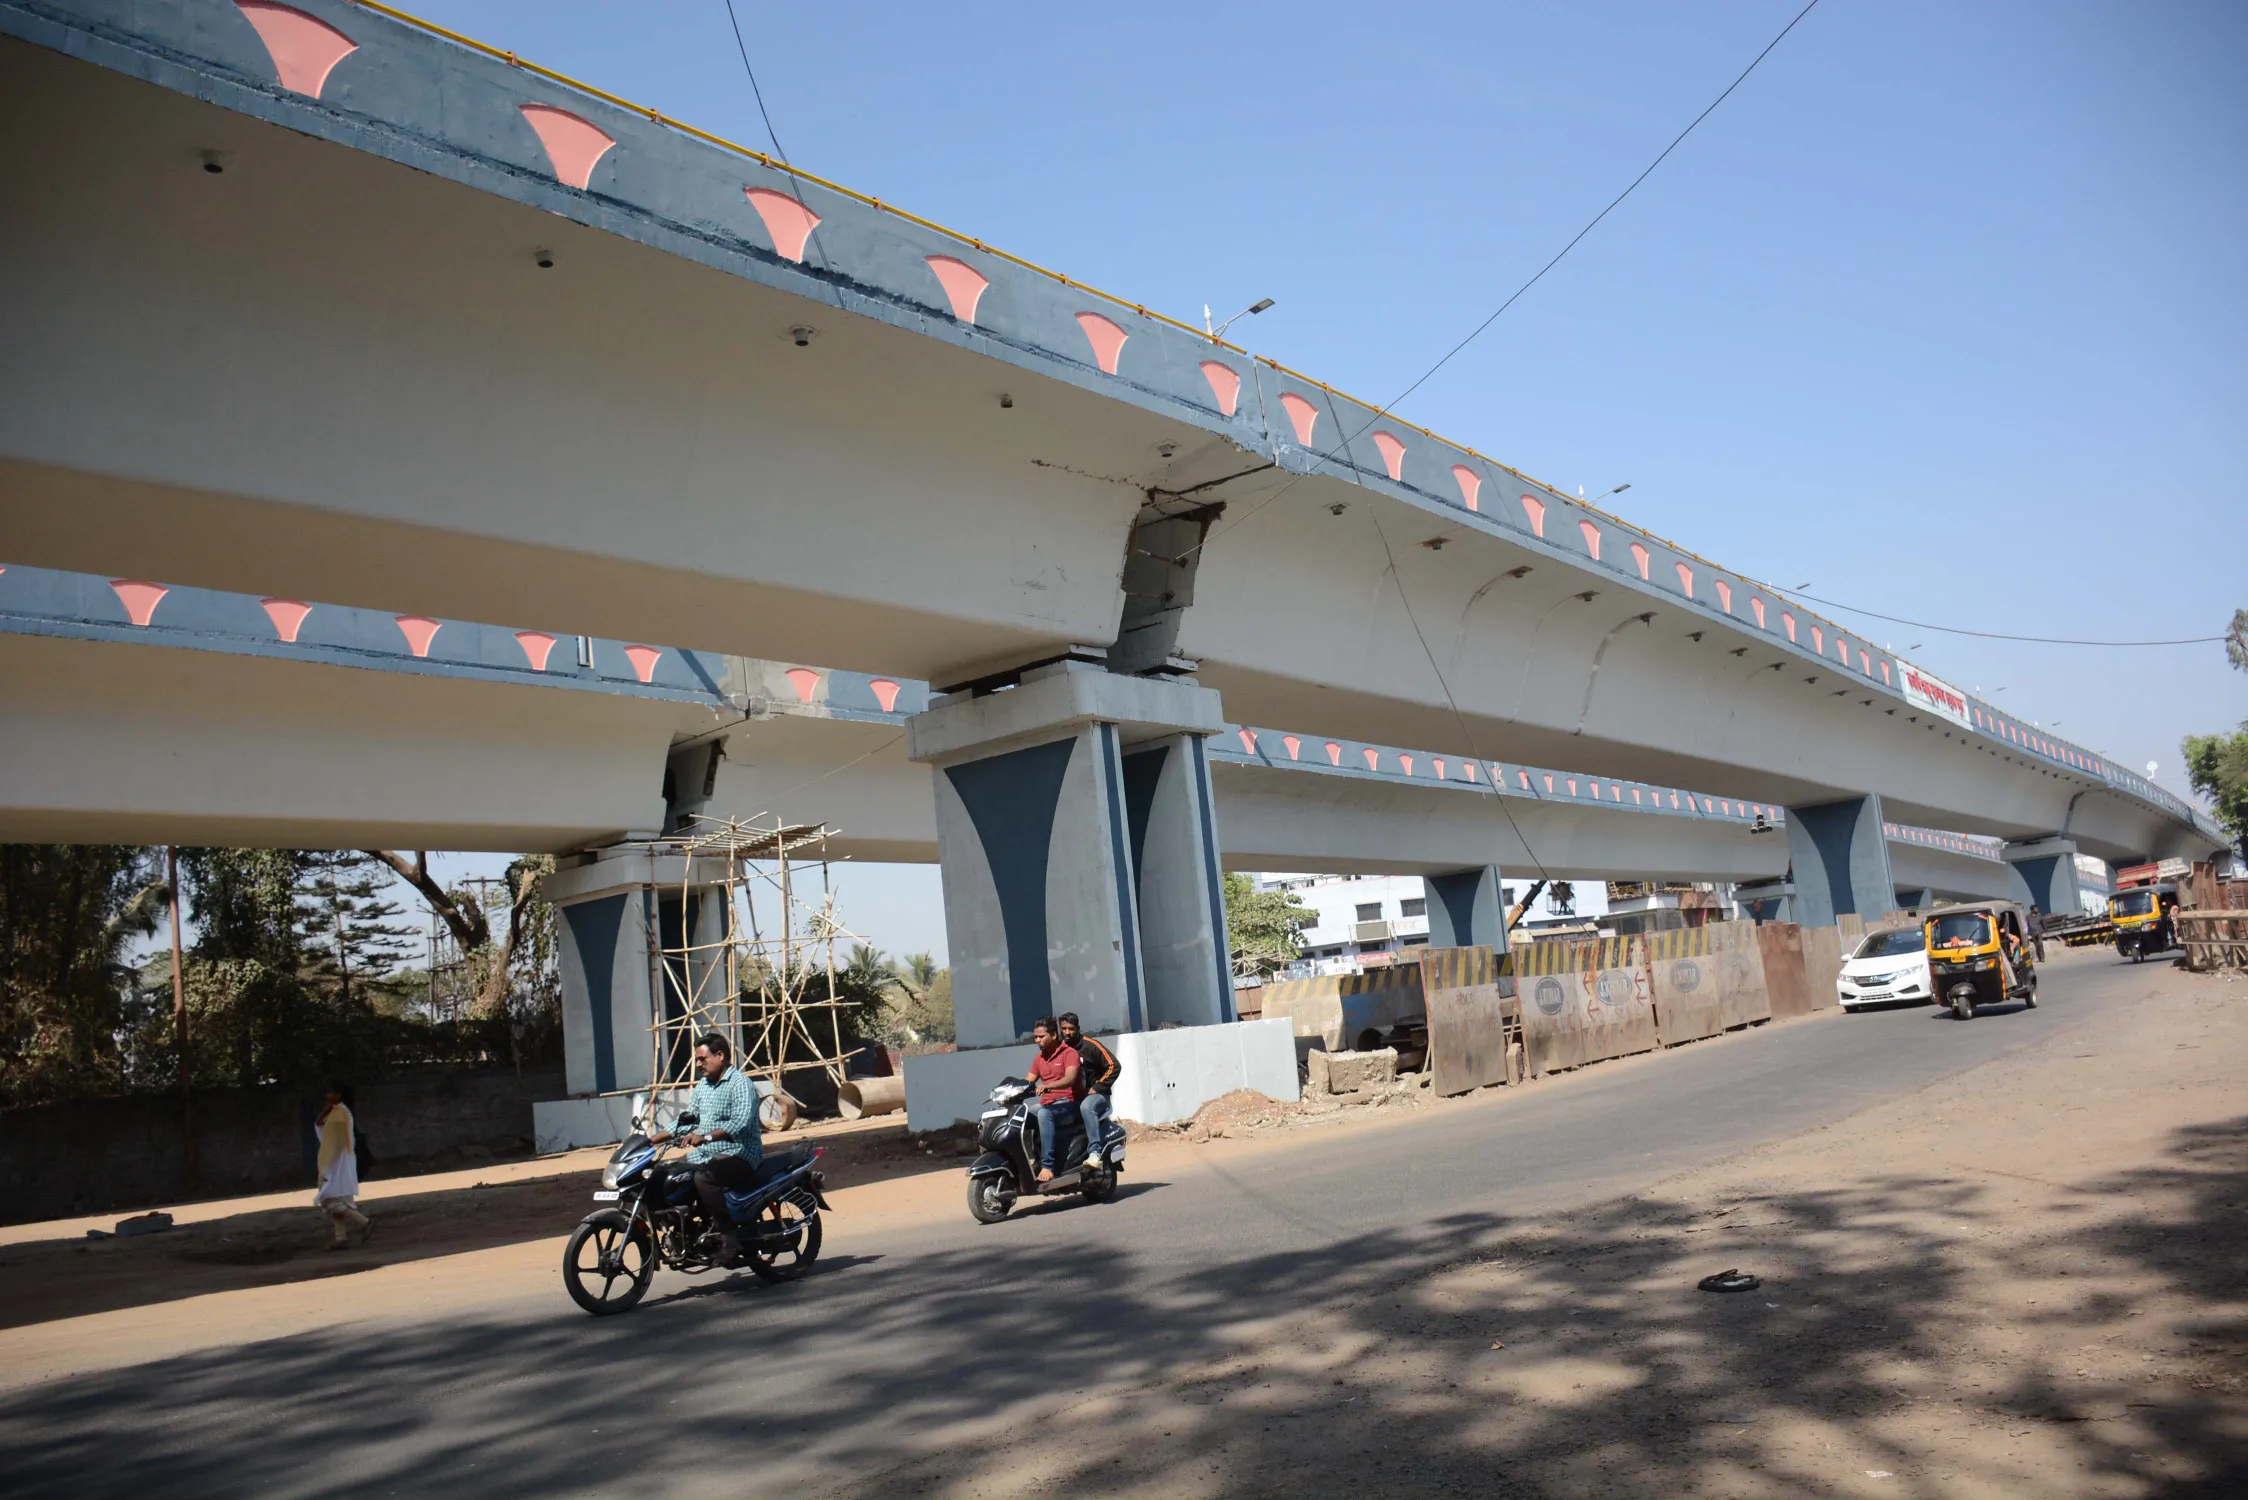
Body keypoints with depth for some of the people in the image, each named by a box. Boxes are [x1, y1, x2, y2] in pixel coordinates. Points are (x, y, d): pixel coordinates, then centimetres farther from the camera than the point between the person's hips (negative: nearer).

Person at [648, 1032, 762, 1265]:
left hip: (739, 1156, -9)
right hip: (706, 1158, 9)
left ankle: (729, 1238, -31)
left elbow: (741, 1122, -25)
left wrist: (706, 1137, -36)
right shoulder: (702, 1085, 19)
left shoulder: (740, 1084, -10)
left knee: (703, 1177, -35)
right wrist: (653, 1139, 12)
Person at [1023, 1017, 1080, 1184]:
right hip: (1046, 1106, 7)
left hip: (1068, 1105, -7)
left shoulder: (1069, 1053, -3)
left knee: (1043, 1114, -38)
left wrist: (1047, 1085, -36)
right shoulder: (1038, 1059, 20)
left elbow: (1070, 1079, -20)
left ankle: (1047, 1165, -42)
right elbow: (1028, 1082, 13)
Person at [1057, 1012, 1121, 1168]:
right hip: (1072, 1099, 7)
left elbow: (1114, 1066, -11)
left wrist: (1097, 1087, -15)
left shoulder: (1091, 1045, -8)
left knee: (1086, 1106, -38)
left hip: (1096, 1094, -7)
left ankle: (1095, 1153, -43)